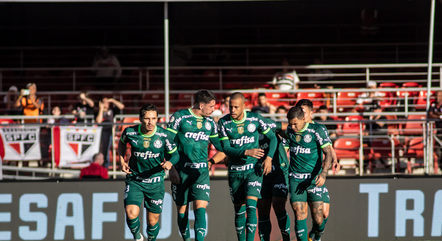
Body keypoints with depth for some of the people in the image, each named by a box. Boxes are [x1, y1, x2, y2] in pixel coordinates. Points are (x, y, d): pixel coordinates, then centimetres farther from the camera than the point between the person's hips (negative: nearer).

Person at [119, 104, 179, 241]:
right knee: (131, 214, -20)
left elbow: (174, 155, 0)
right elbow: (122, 142, 14)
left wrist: (169, 163, -23)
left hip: (155, 182, 0)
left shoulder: (164, 135, -13)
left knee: (153, 221, 5)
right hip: (134, 180, 0)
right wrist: (121, 160, 1)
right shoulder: (130, 132, -11)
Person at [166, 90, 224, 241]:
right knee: (182, 209, 4)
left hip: (201, 171, 2)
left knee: (200, 208, -12)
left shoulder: (210, 122, 11)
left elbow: (220, 145, 21)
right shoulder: (179, 117, -3)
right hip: (181, 170, -2)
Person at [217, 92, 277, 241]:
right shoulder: (224, 122, -5)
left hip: (253, 170, -2)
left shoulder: (255, 119, -6)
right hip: (235, 172, 2)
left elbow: (272, 138, 6)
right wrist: (246, 152, -25)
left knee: (251, 206, -16)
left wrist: (269, 157, -9)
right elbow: (226, 149, -10)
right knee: (239, 211, 6)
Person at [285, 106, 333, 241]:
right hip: (296, 178, 3)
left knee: (318, 219, -2)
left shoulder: (316, 131, -11)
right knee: (299, 215, -10)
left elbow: (328, 153, -13)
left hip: (314, 179, -3)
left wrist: (323, 173, -26)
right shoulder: (289, 131, 3)